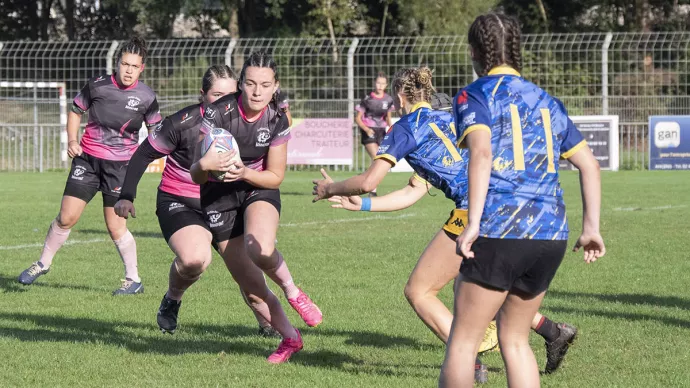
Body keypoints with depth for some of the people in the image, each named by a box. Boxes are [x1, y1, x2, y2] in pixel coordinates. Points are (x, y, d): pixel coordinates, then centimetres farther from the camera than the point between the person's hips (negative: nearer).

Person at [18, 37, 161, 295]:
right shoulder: (97, 86, -6)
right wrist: (72, 141, -4)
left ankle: (134, 279, 12)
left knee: (116, 227, -5)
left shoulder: (146, 97, -7)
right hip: (87, 158, 2)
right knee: (66, 217, -1)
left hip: (120, 165, -2)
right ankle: (44, 263, 21)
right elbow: (76, 111, 10)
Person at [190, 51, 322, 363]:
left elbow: (275, 176, -4)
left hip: (259, 188, 0)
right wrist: (204, 166, -43)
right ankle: (290, 338, 21)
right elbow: (196, 176, -19)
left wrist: (244, 173, -24)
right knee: (251, 287, -1)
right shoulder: (218, 113, -20)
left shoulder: (277, 121, -12)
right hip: (219, 197, 0)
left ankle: (292, 292, -5)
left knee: (261, 248, -35)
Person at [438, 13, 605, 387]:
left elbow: (481, 152, -17)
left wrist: (472, 224, -21)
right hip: (551, 236, 6)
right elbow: (589, 164, 17)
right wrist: (591, 227, 19)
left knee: (462, 342, 3)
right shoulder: (546, 101, 19)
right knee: (515, 339, 17)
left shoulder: (473, 96, 1)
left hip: (499, 233, -6)